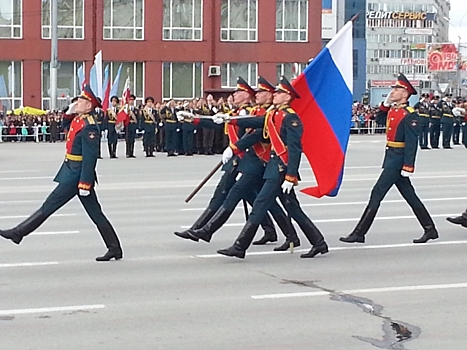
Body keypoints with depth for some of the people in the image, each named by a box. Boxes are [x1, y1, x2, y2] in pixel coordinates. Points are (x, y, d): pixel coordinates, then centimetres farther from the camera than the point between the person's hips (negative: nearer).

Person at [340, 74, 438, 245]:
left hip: (397, 159, -10)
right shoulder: (392, 110, 11)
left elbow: (412, 143, -20)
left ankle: (359, 233, -6)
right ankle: (430, 230, 21)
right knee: (409, 195, 14)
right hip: (391, 158, 10)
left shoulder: (409, 115, -15)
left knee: (377, 193, -8)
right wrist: (386, 103, 15)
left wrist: (408, 166, -24)